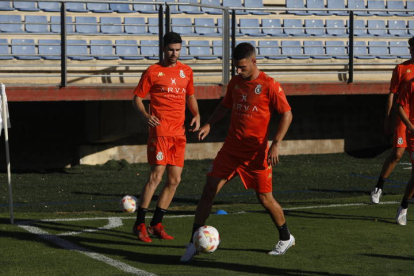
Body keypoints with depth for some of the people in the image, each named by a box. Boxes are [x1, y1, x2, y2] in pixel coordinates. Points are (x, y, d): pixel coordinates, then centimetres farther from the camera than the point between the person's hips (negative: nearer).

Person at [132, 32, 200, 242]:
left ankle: (156, 224, 16)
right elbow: (137, 98, 1)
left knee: (174, 180, 5)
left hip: (179, 132, 6)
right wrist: (145, 115, -18)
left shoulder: (186, 71, 13)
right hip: (160, 131, -6)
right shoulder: (153, 72, -2)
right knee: (156, 176, -13)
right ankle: (139, 225, -5)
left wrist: (196, 115, 7)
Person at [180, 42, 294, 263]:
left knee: (265, 199, 2)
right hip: (230, 150, 5)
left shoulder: (269, 86, -11)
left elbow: (286, 114, -8)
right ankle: (194, 243, 1)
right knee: (209, 190, -5)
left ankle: (286, 238, 27)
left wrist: (275, 144, -16)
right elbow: (224, 106, 21)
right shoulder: (235, 83, 6)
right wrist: (209, 125, 4)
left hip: (256, 154, -5)